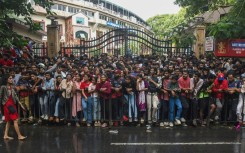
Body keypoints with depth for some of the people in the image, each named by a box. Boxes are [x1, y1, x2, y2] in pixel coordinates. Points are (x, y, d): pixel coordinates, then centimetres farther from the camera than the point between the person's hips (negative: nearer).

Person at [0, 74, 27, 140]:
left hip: (13, 104, 7)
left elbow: (15, 95, 11)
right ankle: (19, 136, -6)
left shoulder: (12, 87, 7)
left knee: (8, 121, 13)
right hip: (7, 105, -7)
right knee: (15, 120, -9)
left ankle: (6, 135, 23)